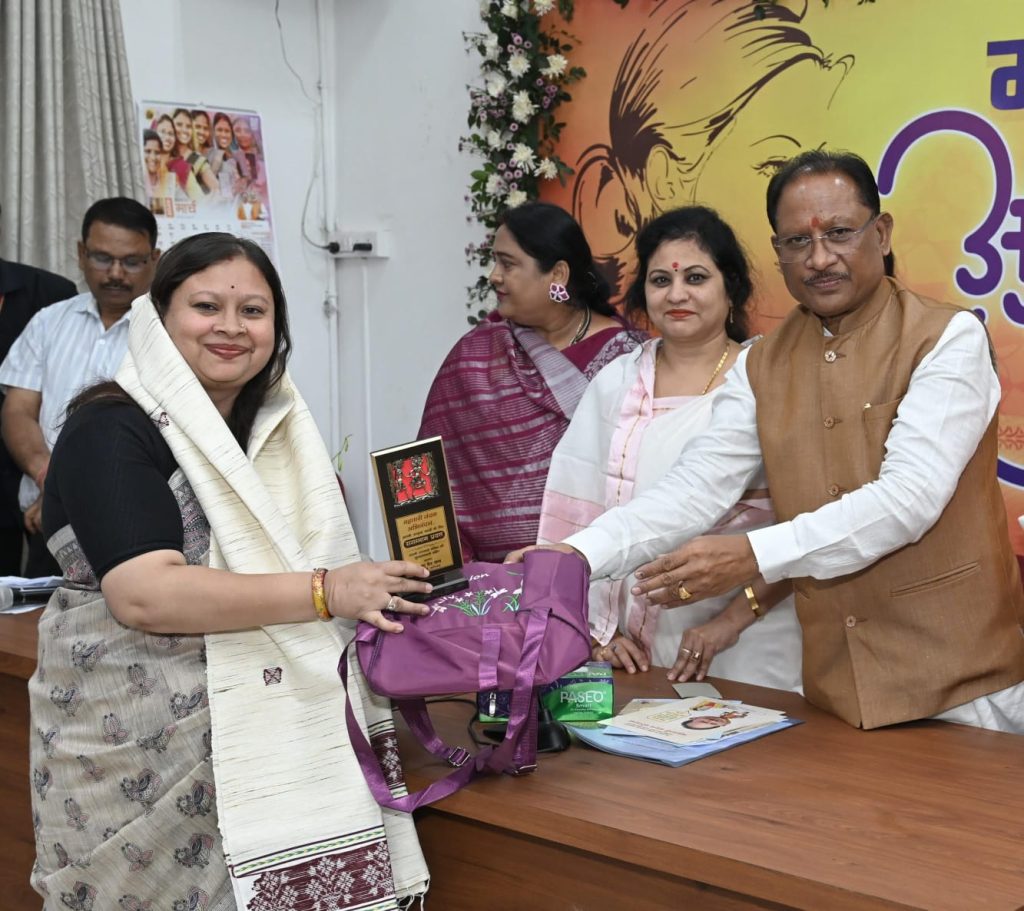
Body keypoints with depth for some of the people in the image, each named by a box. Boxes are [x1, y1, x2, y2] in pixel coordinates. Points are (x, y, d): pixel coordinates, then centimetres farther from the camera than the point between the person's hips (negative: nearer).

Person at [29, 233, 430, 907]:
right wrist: (324, 591, -28)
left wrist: (376, 587, 1)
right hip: (142, 745, -6)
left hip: (268, 720, 6)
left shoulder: (271, 425, 13)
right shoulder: (111, 430, -11)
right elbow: (145, 594, -24)